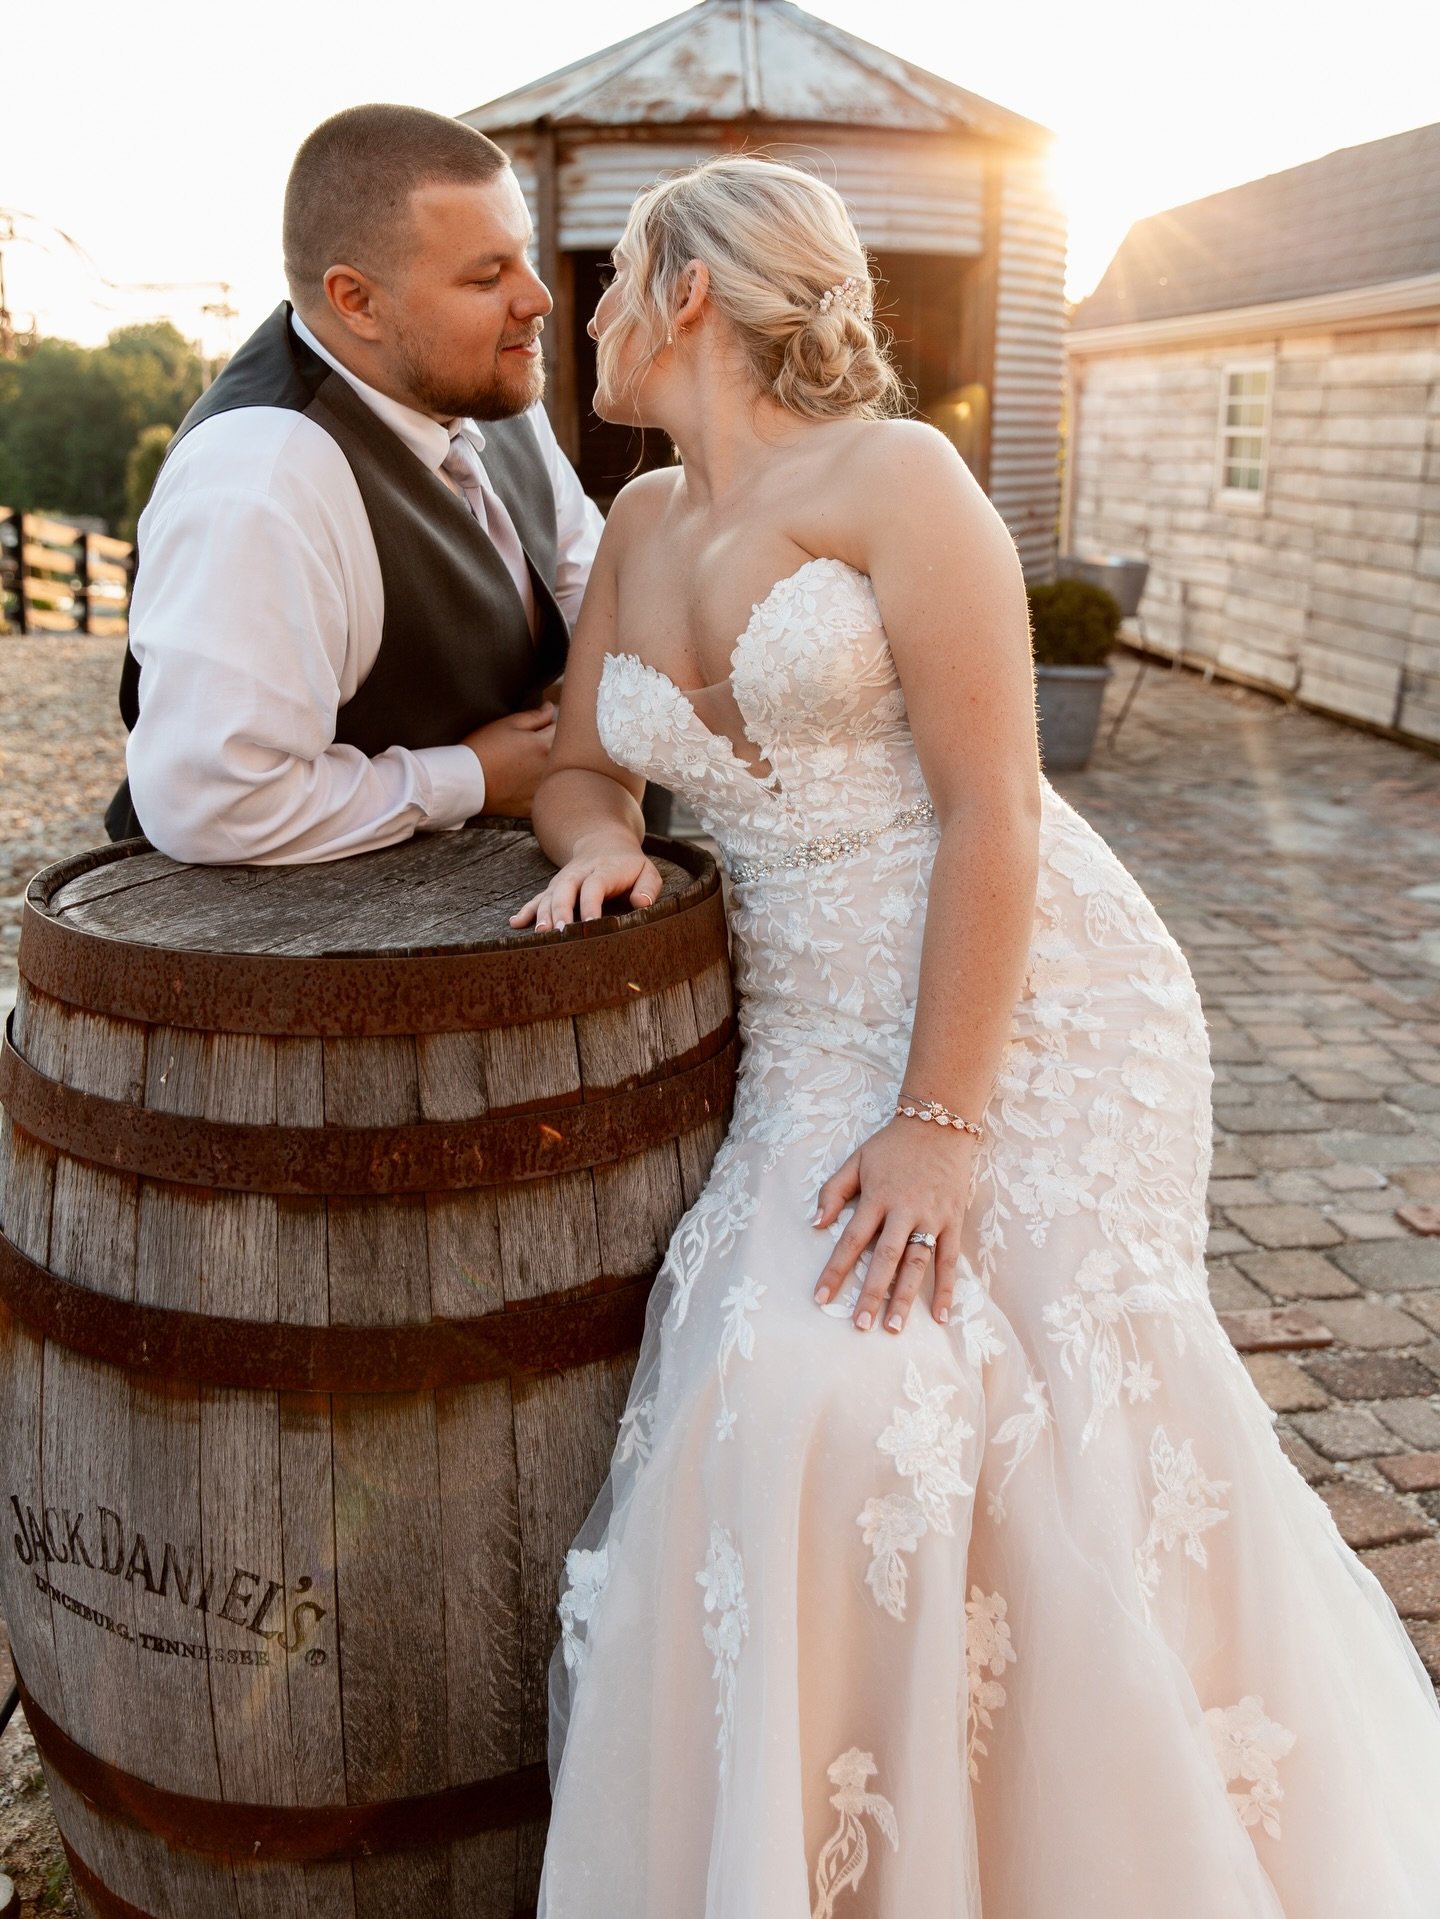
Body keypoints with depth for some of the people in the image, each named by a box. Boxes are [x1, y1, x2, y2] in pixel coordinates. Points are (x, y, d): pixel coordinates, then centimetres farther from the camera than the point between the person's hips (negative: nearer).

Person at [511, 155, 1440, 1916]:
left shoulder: (894, 476, -10)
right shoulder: (641, 528, 11)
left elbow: (991, 807, -15)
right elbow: (579, 765, 16)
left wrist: (940, 1118, -19)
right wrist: (596, 840, -9)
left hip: (1029, 1003, -4)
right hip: (814, 1034, 5)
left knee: (1066, 1428, -4)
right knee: (807, 1414, -9)